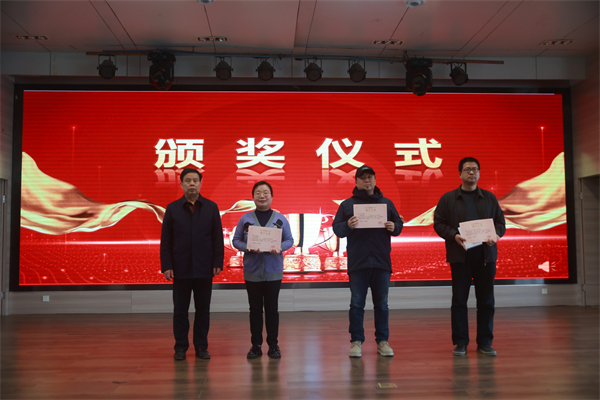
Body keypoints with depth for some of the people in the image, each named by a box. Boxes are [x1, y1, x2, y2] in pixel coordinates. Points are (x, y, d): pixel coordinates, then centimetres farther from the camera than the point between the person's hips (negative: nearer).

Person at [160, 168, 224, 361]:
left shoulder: (211, 207, 4)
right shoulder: (172, 209, 4)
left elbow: (218, 238, 2)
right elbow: (165, 241, 2)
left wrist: (218, 263, -5)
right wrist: (166, 266, -5)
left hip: (204, 269, 0)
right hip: (181, 269, 0)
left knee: (203, 310, 8)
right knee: (180, 311, 7)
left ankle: (201, 347, 19)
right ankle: (181, 347, 19)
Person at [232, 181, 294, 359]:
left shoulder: (280, 219, 4)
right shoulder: (245, 219, 4)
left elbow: (289, 239, 5)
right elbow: (236, 240, 4)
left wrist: (281, 248, -15)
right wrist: (247, 248, -16)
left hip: (273, 271, 0)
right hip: (252, 271, 1)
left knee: (272, 308, 6)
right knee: (255, 309, 8)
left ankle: (273, 345, 17)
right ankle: (256, 345, 17)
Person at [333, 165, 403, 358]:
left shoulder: (387, 203, 13)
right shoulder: (347, 204, 7)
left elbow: (399, 225, 14)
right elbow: (336, 228, 3)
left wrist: (394, 227, -9)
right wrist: (347, 225, -18)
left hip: (382, 262, 2)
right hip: (357, 262, -1)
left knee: (382, 304, 7)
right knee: (357, 304, 2)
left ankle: (382, 341, 18)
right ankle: (356, 341, 12)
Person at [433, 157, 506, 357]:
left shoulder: (489, 198, 14)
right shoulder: (448, 198, 7)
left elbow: (501, 222, 12)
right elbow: (438, 223, 2)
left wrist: (495, 235, -9)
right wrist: (454, 235, -15)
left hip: (485, 254, 2)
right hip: (459, 255, -2)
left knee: (486, 301, 5)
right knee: (459, 300, 2)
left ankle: (485, 342, 16)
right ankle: (460, 342, 12)